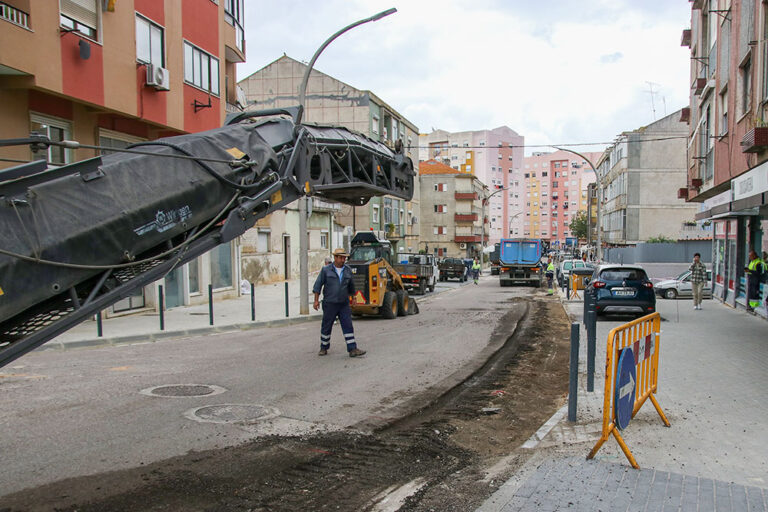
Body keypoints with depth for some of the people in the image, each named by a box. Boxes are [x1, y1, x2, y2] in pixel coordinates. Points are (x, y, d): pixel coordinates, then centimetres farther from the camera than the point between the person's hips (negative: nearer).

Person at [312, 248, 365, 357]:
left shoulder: (348, 270, 6)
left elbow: (351, 286, 20)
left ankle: (352, 350, -4)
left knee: (348, 326, -4)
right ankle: (323, 348, 23)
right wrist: (316, 300, -7)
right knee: (326, 327, 7)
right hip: (329, 304, -2)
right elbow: (318, 285, -3)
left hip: (344, 304, 2)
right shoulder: (326, 270, -3)